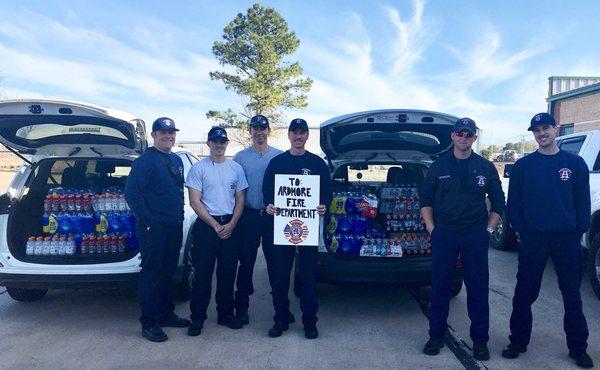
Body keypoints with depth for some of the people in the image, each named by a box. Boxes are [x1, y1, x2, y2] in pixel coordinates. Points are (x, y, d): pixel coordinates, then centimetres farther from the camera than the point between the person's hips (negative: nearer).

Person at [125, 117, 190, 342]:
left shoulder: (176, 160, 14)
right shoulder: (145, 161, -11)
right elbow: (131, 193, -17)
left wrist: (180, 216, 14)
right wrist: (147, 221, -17)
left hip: (174, 228, 8)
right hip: (154, 229, -8)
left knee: (168, 272, 16)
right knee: (151, 274, 0)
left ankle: (166, 314, 29)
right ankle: (149, 323, 10)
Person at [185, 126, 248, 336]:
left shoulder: (236, 168, 9)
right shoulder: (199, 168, -2)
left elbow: (240, 200, 9)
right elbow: (194, 201, -6)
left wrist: (231, 224, -5)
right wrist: (215, 225, -10)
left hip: (230, 226, 3)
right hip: (206, 226, -3)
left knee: (228, 272, 10)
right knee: (202, 273, 0)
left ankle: (225, 314, 23)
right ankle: (197, 318, 11)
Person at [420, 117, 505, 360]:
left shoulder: (486, 168, 7)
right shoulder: (439, 166, 5)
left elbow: (498, 202, 12)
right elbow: (426, 199, 9)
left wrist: (489, 229, 4)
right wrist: (431, 229, 0)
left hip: (475, 237, 0)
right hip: (444, 235, 0)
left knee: (478, 289, 5)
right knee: (439, 287, 5)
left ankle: (480, 340, 19)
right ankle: (436, 336, 18)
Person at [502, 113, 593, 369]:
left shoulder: (575, 163, 5)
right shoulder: (523, 165, 4)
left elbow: (583, 201, 5)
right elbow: (514, 202, 5)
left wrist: (579, 230, -3)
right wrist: (520, 229, -2)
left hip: (567, 238, 0)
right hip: (533, 237, 0)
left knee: (572, 295, 8)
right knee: (524, 294, 6)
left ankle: (578, 349, 22)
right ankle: (518, 341, 19)